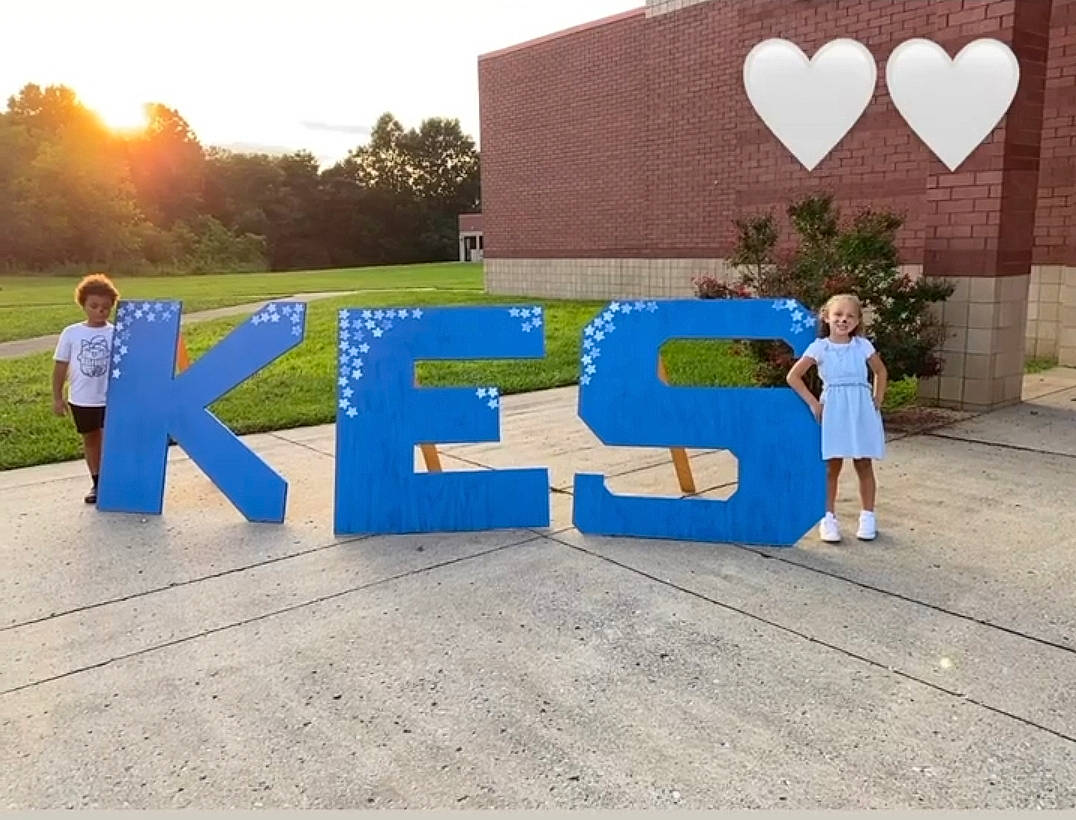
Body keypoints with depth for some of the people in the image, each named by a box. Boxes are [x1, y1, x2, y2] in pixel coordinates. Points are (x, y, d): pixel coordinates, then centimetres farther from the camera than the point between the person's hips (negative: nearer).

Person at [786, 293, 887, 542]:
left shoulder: (863, 345, 3)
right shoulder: (819, 347, -4)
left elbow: (880, 372, 17)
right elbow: (793, 376, -5)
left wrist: (877, 400, 8)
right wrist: (813, 403, -7)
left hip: (861, 410, 2)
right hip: (833, 411, -2)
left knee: (864, 466, 7)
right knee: (832, 467, 2)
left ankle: (868, 517, 19)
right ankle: (828, 518, 11)